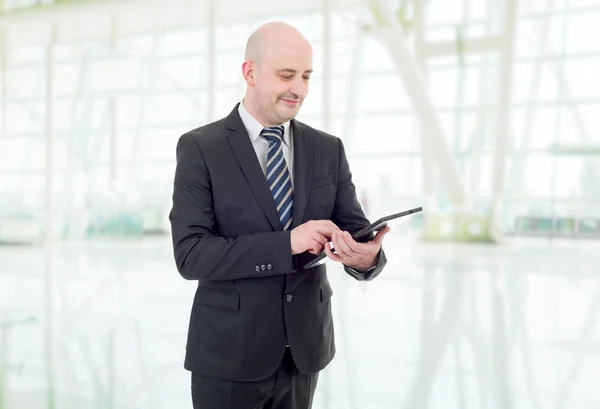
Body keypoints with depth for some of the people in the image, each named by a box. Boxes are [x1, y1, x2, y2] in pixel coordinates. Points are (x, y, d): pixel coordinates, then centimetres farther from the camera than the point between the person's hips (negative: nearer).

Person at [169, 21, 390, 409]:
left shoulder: (328, 149, 3)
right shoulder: (200, 148, -8)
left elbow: (353, 230, 1)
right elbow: (191, 254, -16)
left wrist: (367, 255, -23)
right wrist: (286, 242, -25)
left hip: (304, 349, 4)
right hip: (229, 355, -3)